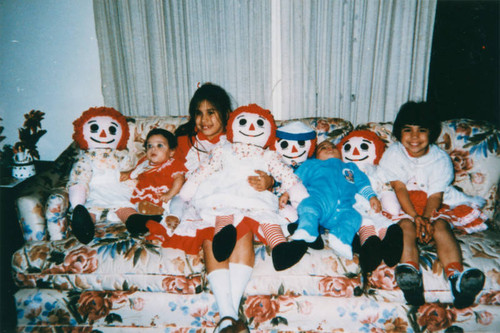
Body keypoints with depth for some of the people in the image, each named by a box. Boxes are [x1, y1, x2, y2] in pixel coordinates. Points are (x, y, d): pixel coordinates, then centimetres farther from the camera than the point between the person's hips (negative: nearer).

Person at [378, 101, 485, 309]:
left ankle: (456, 277, -47)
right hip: (401, 209, -2)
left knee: (441, 226, -28)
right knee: (407, 226, -31)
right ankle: (411, 278, -54)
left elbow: (436, 195, -4)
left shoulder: (441, 159, 4)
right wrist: (415, 217, -22)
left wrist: (426, 218, -23)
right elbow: (400, 189, -9)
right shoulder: (393, 154, 1)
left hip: (430, 209, 2)